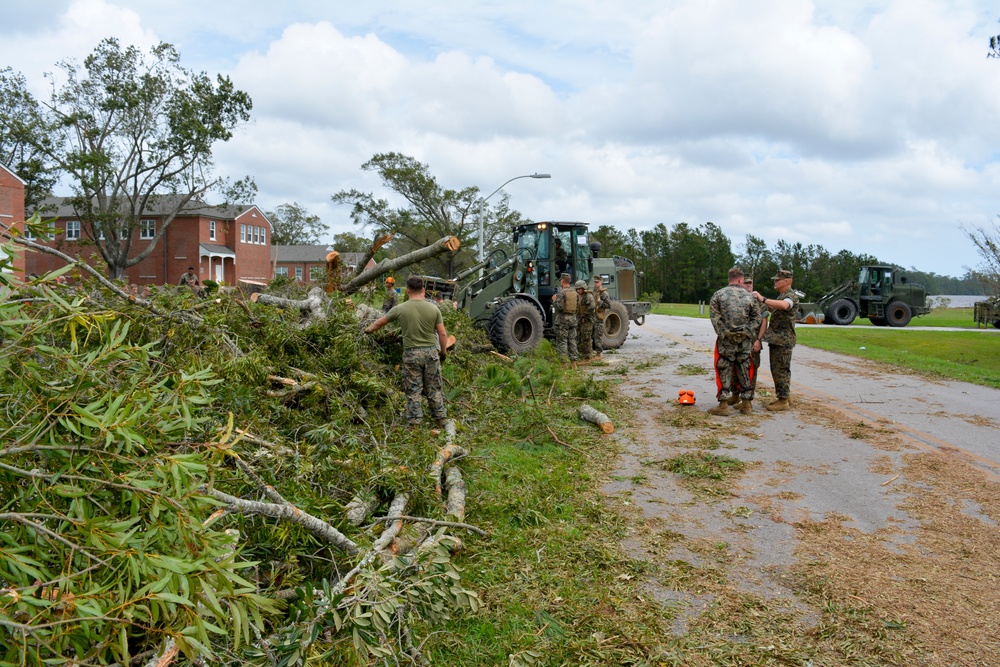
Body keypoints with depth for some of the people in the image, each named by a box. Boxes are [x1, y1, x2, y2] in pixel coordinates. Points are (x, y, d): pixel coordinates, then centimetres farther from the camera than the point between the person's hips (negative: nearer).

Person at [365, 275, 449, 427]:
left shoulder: (400, 309, -5)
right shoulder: (433, 308, -3)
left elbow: (380, 322, 9)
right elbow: (443, 334, -1)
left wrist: (369, 329, 29)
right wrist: (444, 352, 13)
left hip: (411, 353, -1)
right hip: (431, 352, 1)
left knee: (413, 390, 6)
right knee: (434, 388, 11)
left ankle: (415, 422, 9)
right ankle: (440, 418, 18)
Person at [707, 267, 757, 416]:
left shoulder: (718, 295, -2)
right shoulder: (749, 296, 5)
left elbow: (715, 318, -8)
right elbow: (755, 319, 5)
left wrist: (723, 333, -4)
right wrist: (751, 335, 10)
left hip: (726, 339, -2)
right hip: (745, 341, 2)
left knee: (724, 371, 1)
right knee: (744, 371, 11)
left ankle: (723, 404, -1)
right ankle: (747, 403, 17)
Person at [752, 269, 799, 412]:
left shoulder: (791, 296, -13)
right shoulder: (781, 296, 19)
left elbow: (784, 305, -37)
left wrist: (763, 299, -34)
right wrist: (765, 304, 16)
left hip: (783, 340, -10)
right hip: (776, 339, 10)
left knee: (781, 370, -7)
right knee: (777, 370, 15)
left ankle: (783, 401, -3)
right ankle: (783, 398, 23)